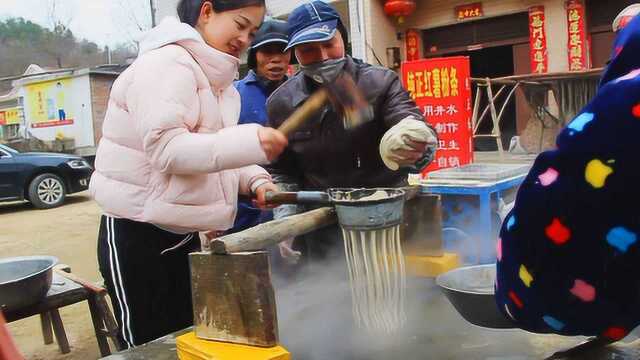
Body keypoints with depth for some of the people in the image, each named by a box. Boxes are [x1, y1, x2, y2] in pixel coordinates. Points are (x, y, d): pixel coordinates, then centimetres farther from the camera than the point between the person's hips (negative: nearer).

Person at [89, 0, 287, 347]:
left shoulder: (216, 78, 11)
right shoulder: (165, 63, -17)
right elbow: (167, 150, -28)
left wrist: (255, 180, -3)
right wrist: (250, 142, -37)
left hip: (183, 233, 9)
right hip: (136, 232, -9)